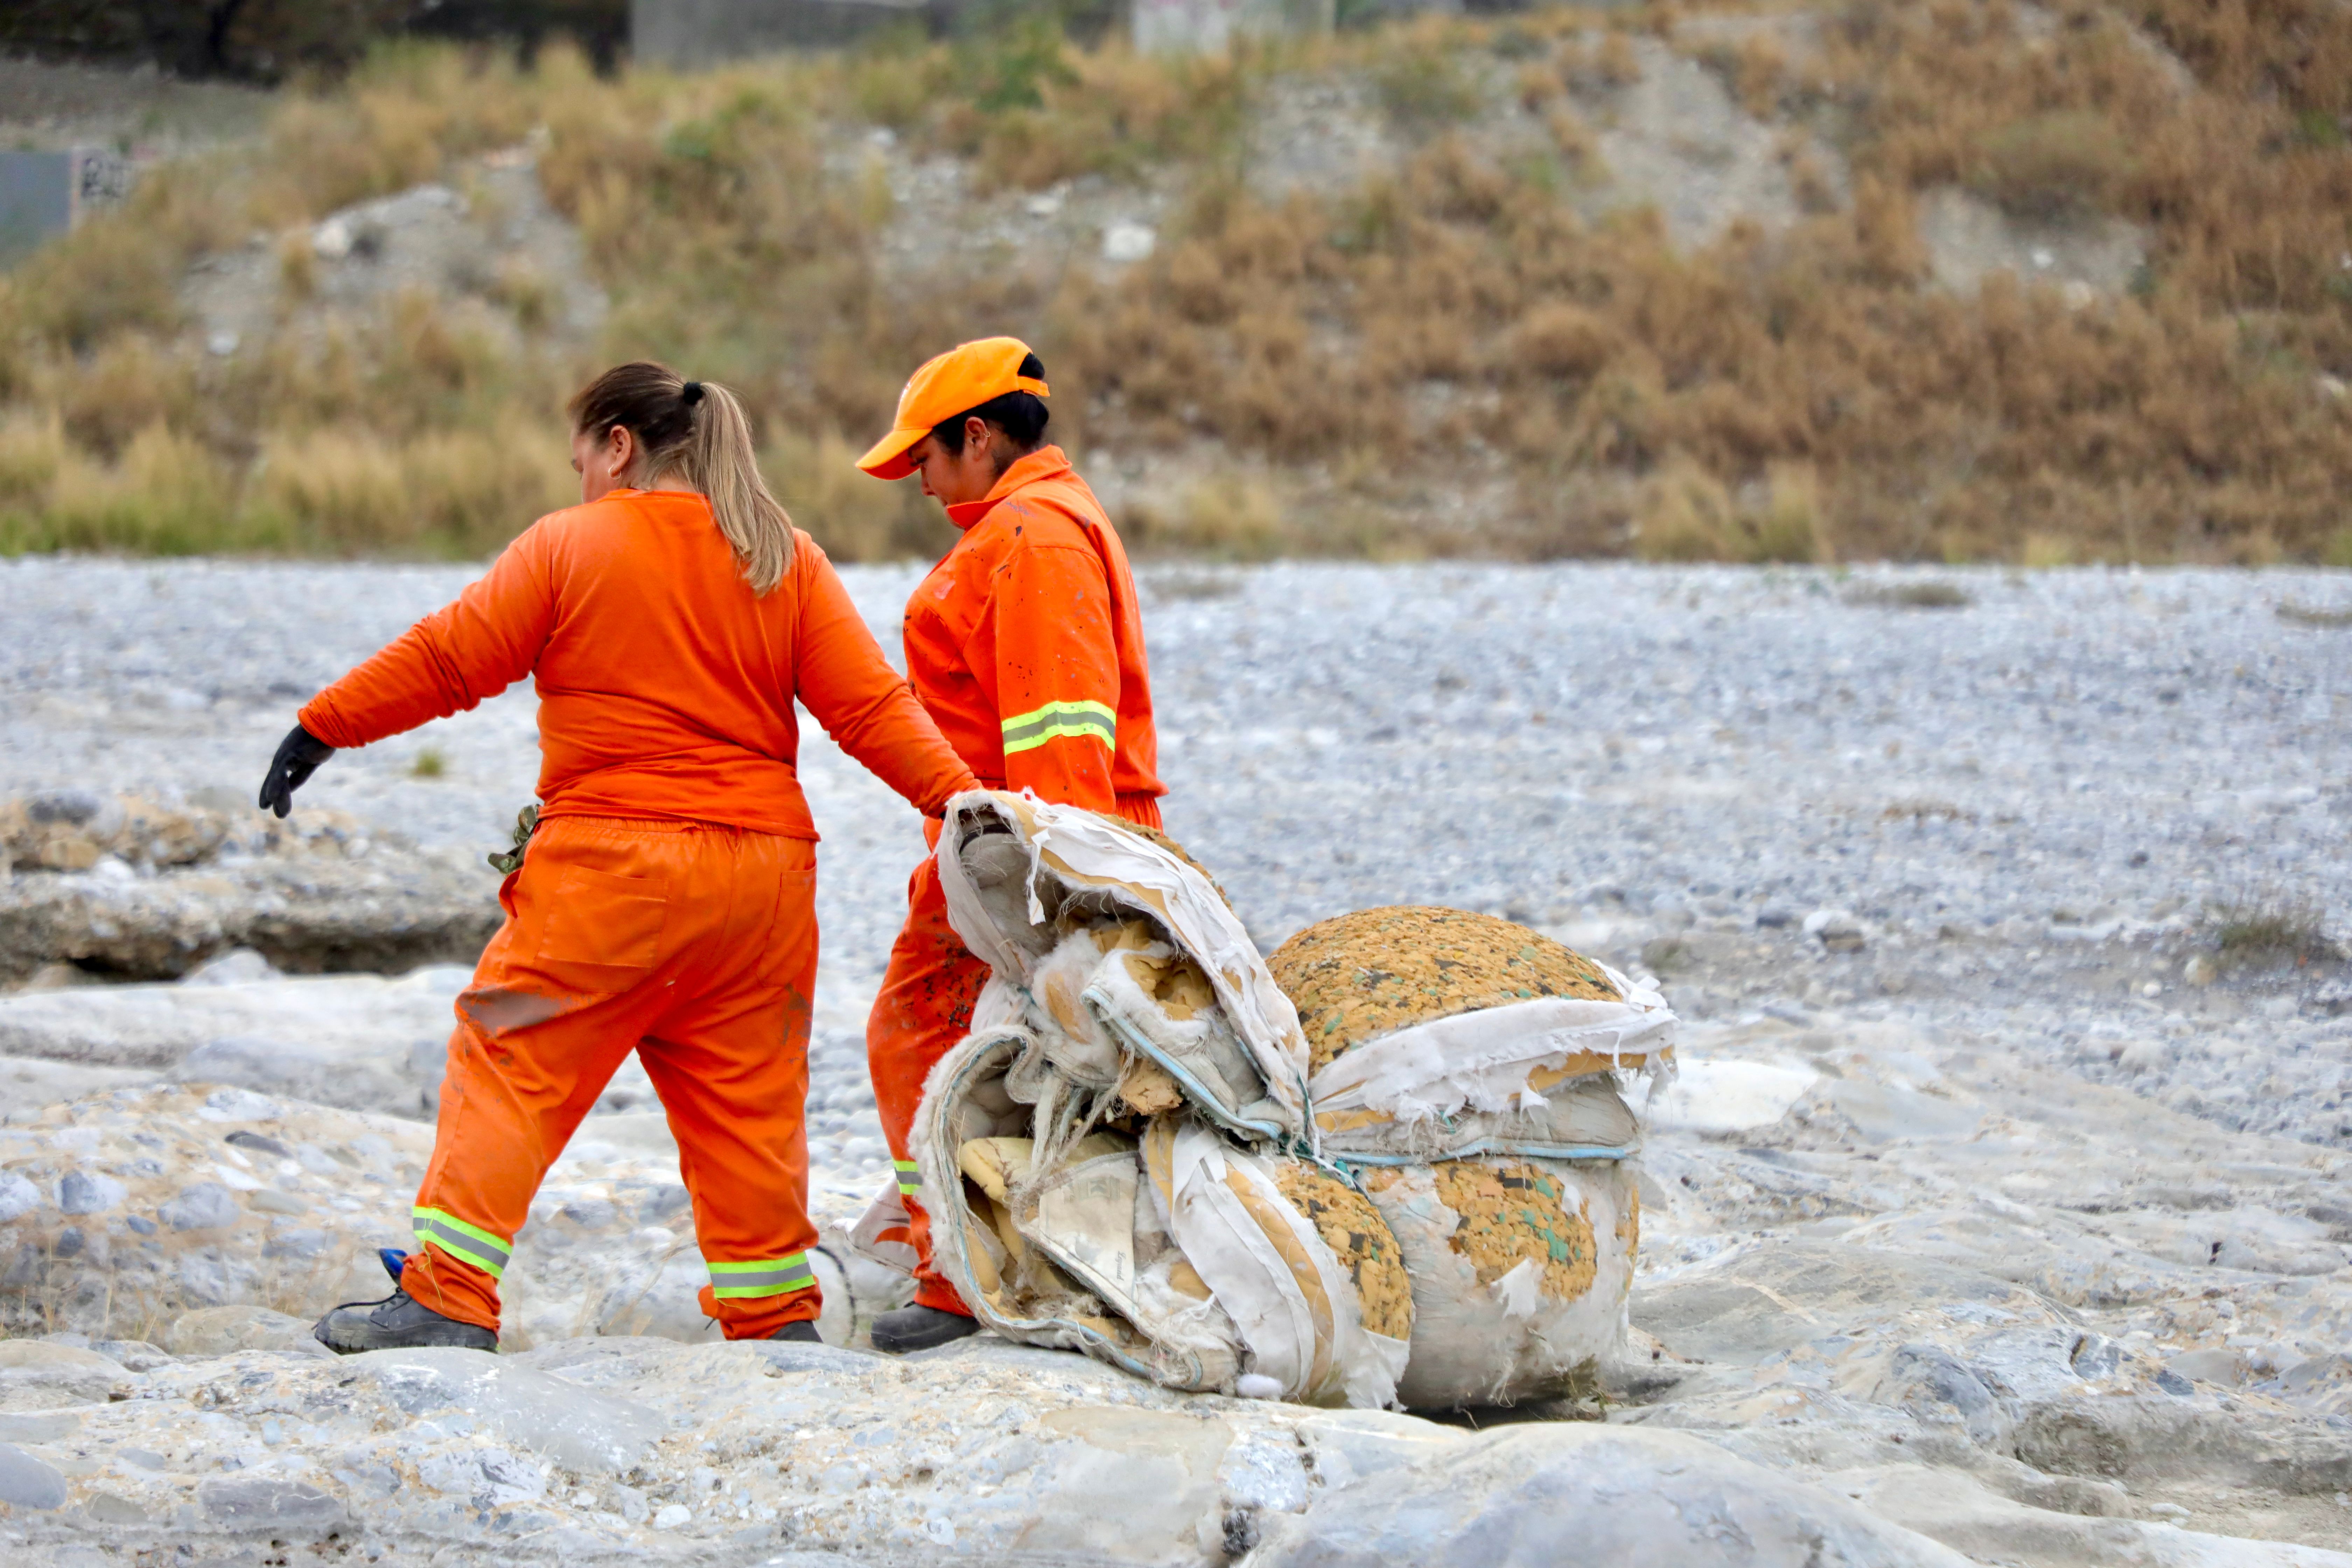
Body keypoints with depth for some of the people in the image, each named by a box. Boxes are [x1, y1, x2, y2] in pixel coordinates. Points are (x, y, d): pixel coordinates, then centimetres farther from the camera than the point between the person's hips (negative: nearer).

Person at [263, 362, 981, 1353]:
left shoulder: (569, 546, -1)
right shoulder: (789, 560, 10)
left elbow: (446, 662, -1)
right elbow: (871, 707, 3)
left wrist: (321, 727, 7)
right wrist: (961, 798, 6)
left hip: (608, 870, -5)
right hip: (762, 871, 5)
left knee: (511, 1070, 0)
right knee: (747, 1101, 11)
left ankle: (450, 1300, -6)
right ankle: (775, 1317, 15)